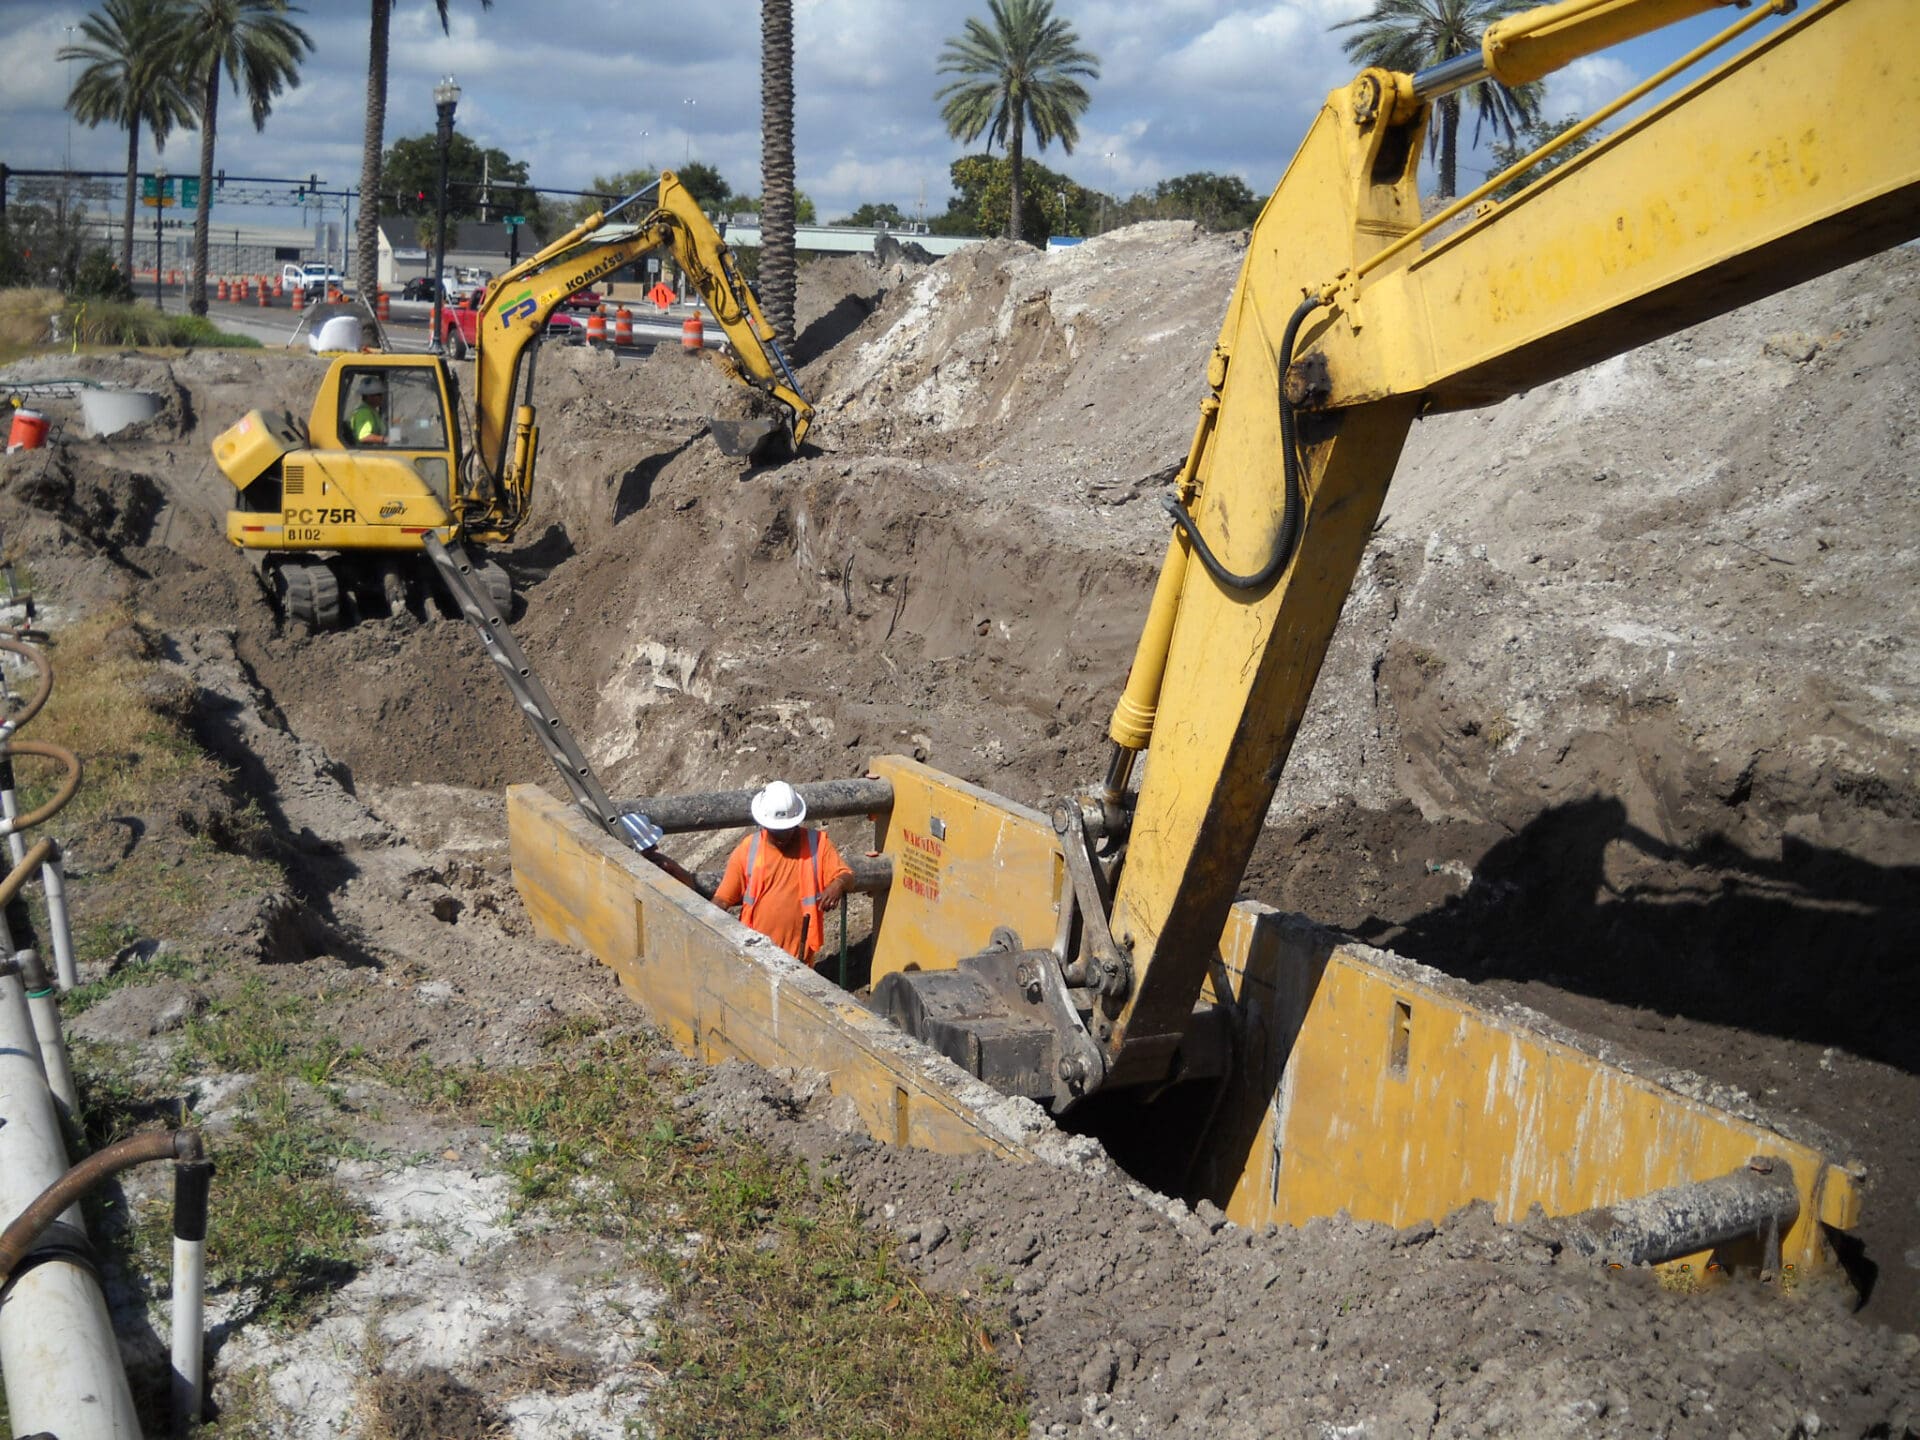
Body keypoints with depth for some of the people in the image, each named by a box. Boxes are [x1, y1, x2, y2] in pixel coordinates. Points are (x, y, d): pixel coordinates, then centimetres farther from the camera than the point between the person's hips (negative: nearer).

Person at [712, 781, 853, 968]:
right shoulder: (747, 851, -3)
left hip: (798, 954, 0)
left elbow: (846, 877, -7)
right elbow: (722, 900, 0)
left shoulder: (816, 844, -4)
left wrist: (838, 885, -31)